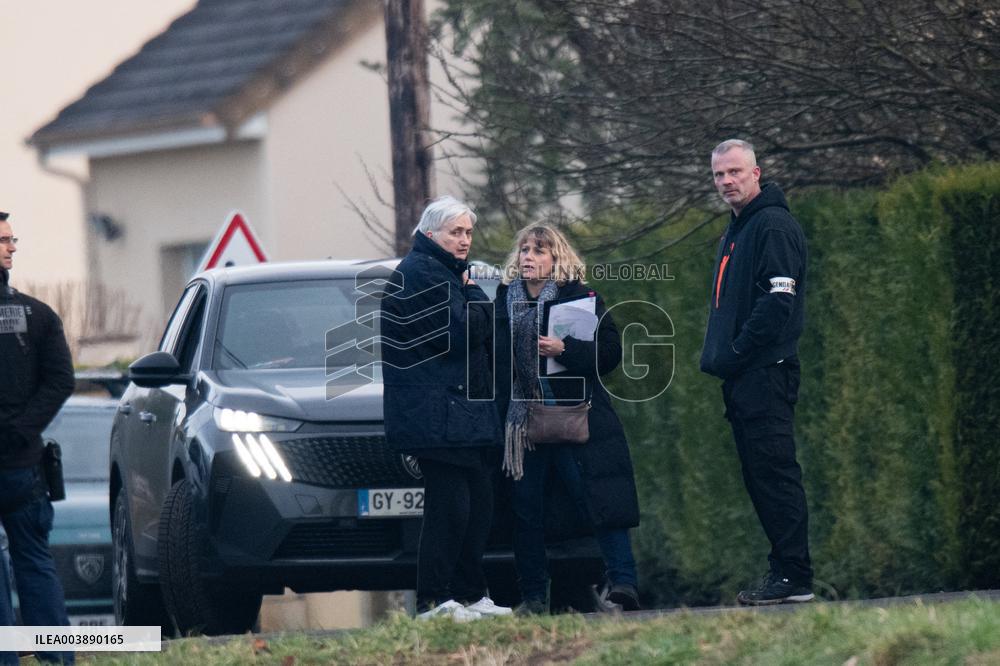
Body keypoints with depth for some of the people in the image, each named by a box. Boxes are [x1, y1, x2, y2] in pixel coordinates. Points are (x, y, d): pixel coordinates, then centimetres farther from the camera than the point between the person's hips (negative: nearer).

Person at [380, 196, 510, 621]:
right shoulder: (420, 274, -10)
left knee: (479, 504, 10)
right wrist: (474, 295, -4)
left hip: (467, 411, 11)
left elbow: (480, 332, 28)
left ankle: (471, 595, 16)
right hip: (437, 416, -11)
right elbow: (459, 332, -19)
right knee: (450, 507, -13)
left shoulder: (446, 272, 22)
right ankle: (433, 601, -11)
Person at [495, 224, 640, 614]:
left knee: (597, 498, -11)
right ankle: (533, 595, 10)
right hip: (522, 418, 4)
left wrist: (565, 350, -20)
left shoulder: (580, 298, -1)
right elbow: (497, 358, 19)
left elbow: (610, 352, -8)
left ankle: (622, 582, -14)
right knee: (526, 508, 4)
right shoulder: (505, 300, 11)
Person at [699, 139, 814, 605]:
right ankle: (784, 570, 12)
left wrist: (735, 354, -17)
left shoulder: (773, 226, -10)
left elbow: (778, 300, -18)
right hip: (741, 377, 10)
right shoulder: (735, 232, 22)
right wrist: (718, 355, 13)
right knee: (759, 476, 9)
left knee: (774, 472, -12)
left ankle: (794, 576, -13)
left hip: (765, 374, -10)